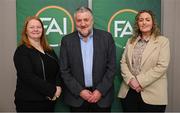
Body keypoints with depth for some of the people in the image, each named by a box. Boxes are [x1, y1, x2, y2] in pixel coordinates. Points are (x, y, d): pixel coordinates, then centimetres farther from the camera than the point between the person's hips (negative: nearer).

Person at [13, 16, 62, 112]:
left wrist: (58, 87, -12)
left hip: (49, 100, 6)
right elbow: (28, 76, -18)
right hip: (29, 102, -5)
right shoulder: (22, 51, -8)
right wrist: (51, 90, -18)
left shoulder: (49, 51, 11)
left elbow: (58, 70, 7)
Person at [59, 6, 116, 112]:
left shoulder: (106, 37, -3)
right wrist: (80, 91, -8)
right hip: (76, 97, 0)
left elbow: (112, 67, -3)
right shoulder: (67, 40, -2)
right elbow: (64, 70, -1)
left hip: (102, 95, 0)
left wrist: (100, 91, -9)